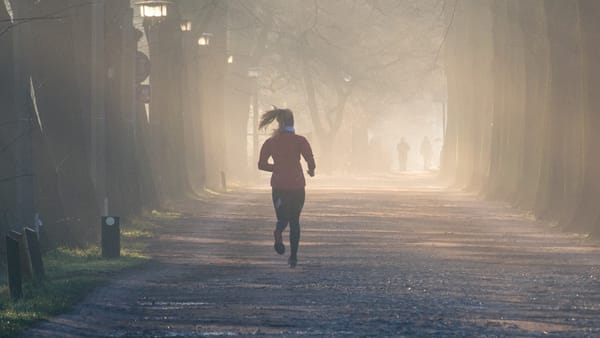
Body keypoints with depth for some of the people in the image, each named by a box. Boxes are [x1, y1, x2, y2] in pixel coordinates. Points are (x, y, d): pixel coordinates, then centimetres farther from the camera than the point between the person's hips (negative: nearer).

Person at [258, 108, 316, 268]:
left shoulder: (271, 142, 1)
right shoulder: (300, 140, -6)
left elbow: (262, 164, 1)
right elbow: (310, 160, -15)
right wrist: (311, 171, 8)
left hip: (279, 185, 1)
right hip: (297, 184, -1)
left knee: (283, 218, 9)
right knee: (295, 221, 13)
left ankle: (278, 231, -29)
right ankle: (293, 256, 9)